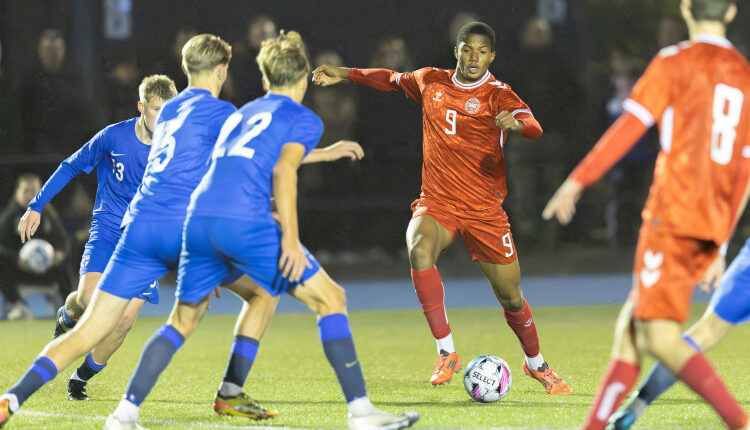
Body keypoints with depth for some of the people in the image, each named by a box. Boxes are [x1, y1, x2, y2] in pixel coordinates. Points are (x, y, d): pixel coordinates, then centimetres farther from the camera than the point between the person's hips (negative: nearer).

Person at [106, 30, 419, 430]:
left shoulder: (239, 115, 31)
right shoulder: (305, 119, 12)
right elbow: (283, 169, -5)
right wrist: (290, 238, -12)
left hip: (198, 217, 6)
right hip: (246, 221, -6)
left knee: (182, 321, 21)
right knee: (330, 298, 3)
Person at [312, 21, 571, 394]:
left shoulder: (497, 95, -7)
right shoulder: (430, 81, 5)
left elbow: (533, 127, -26)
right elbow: (393, 79, 27)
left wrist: (516, 123, -48)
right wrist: (346, 74, 29)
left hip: (484, 209, -2)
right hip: (436, 203, 2)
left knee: (511, 297, 2)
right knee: (419, 250, -32)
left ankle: (535, 363, 33)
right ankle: (446, 352, -25)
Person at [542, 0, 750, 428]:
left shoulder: (674, 63, -2)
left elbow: (629, 128, -8)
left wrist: (577, 181, -2)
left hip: (672, 216, -7)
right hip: (712, 229, 7)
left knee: (661, 339, -10)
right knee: (631, 327, 13)